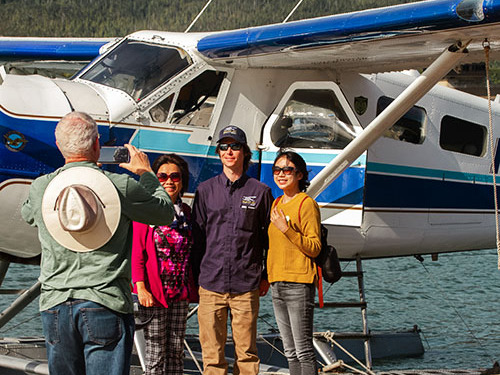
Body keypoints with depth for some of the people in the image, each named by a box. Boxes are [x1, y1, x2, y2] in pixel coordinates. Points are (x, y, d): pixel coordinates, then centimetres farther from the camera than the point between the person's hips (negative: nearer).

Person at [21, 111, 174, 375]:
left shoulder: (40, 188, 2)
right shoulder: (123, 187, -8)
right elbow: (165, 213, 9)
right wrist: (146, 173, 25)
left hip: (54, 304, 3)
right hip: (106, 305, -3)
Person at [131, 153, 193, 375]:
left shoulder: (185, 212, 11)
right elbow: (136, 251, -8)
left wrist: (191, 286, 11)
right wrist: (141, 288, -15)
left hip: (180, 293, 5)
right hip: (153, 293, -5)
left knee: (176, 351, 8)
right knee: (155, 352, -3)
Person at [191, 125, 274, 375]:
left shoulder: (260, 191, 7)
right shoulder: (205, 190, 10)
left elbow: (269, 237, 11)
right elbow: (197, 235, 13)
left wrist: (266, 276, 8)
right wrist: (195, 275, 8)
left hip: (246, 286, -1)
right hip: (210, 284, 1)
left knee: (246, 352, 1)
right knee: (212, 354, 0)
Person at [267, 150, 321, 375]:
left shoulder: (307, 204, -6)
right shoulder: (276, 204, 17)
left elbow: (314, 248, -11)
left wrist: (286, 229, -18)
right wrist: (266, 276, 16)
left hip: (299, 283, -8)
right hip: (277, 284, 8)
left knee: (304, 351, -8)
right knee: (290, 352, 10)